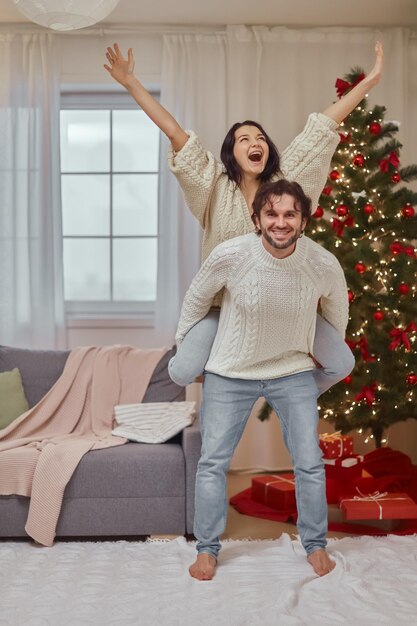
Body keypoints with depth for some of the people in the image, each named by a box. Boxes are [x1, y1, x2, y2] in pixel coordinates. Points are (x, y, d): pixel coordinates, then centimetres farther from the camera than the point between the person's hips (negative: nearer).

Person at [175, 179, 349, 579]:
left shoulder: (324, 265, -18)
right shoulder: (229, 256, -24)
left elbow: (337, 309, 6)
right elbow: (196, 299, -3)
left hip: (294, 372, 1)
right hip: (230, 373, -1)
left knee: (310, 463, 5)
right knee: (213, 462, 3)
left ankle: (315, 545, 27)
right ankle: (207, 549, 22)